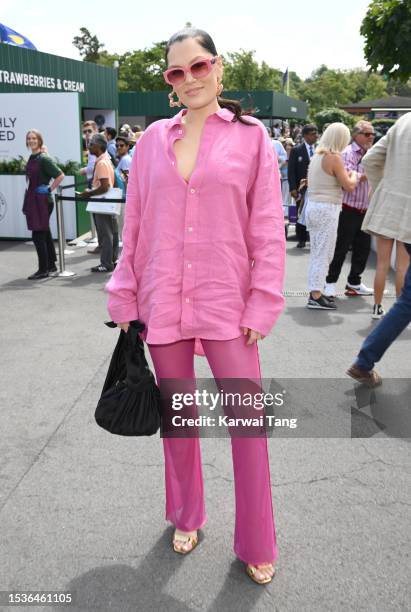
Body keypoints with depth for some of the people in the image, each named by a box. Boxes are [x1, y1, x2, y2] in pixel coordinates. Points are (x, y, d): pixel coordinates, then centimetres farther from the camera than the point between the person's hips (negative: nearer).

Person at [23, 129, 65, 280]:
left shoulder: (44, 159, -12)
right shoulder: (31, 158, 12)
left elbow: (60, 175, -18)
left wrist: (49, 189, -13)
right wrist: (28, 200, 15)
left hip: (42, 201, -8)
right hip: (32, 200, 9)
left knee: (38, 235, -7)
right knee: (45, 234, 15)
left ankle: (43, 270, 0)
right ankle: (51, 265, 24)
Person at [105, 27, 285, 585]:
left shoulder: (250, 136, 1)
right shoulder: (153, 139, 8)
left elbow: (268, 227, -1)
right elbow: (135, 224, 8)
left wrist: (262, 304, -7)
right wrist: (125, 299, 6)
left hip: (227, 303, -2)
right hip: (162, 303, 3)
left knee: (249, 422, 1)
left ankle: (257, 545, 23)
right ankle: (187, 517, 39)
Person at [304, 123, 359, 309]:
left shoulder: (316, 156, 11)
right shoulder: (334, 158, -12)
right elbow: (349, 186, -13)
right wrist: (353, 175, 9)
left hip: (312, 206, 8)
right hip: (327, 210, -8)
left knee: (316, 253, 13)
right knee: (323, 254, -4)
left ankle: (315, 292, 18)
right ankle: (316, 297, -3)